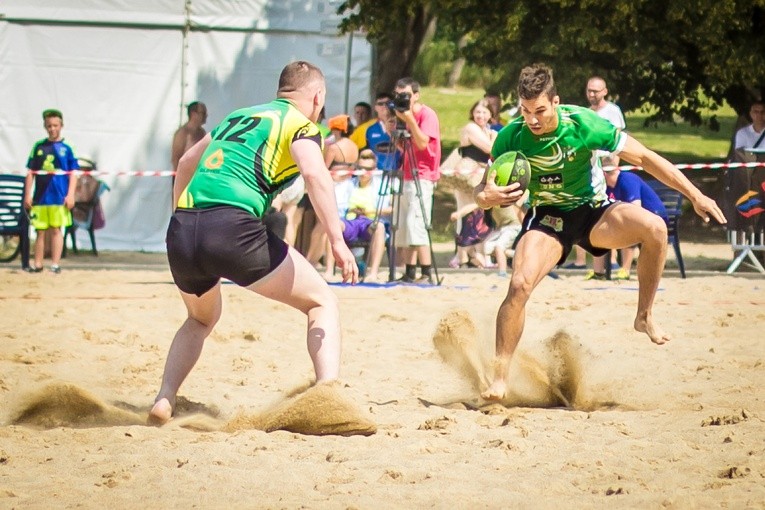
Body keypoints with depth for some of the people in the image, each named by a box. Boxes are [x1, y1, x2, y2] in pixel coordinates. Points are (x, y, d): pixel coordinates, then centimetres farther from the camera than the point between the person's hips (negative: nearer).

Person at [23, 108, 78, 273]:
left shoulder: (66, 148, 1)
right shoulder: (39, 147, 7)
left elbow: (73, 174, 1)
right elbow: (30, 173, 8)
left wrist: (70, 195, -7)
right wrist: (28, 195, 3)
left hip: (59, 196, -2)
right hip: (40, 196, 2)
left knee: (56, 229, 0)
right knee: (41, 231, 7)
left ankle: (55, 264, 3)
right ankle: (37, 264, 14)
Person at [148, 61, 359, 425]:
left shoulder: (237, 116, 30)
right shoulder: (300, 124, 10)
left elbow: (187, 162, 42)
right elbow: (314, 172, -11)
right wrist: (337, 240, -15)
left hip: (181, 230, 6)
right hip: (232, 227, -6)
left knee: (201, 319, 34)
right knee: (321, 301, 9)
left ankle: (164, 399, 17)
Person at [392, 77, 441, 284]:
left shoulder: (426, 114, -8)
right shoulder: (406, 115, 16)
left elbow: (422, 143, -19)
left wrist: (409, 120, -24)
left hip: (422, 177, -9)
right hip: (408, 177, 9)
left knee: (416, 226, -17)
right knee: (403, 228, 6)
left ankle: (427, 274, -17)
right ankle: (409, 274, 8)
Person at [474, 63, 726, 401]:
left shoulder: (582, 124, -22)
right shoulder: (511, 137, -17)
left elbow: (644, 157, -15)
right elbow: (482, 190, -6)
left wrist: (695, 196, -15)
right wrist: (486, 197, -34)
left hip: (593, 210, 0)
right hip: (547, 217, 0)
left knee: (654, 228, -29)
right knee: (520, 285, -25)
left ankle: (645, 316, -8)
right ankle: (500, 377, -10)